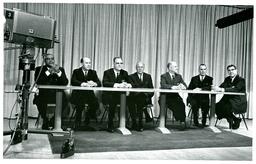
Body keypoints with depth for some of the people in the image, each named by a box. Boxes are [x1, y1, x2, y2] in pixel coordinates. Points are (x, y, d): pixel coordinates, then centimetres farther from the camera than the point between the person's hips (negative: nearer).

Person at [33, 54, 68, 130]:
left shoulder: (60, 69, 15)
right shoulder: (39, 69, 11)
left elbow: (65, 83, 0)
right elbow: (37, 82, -8)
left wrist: (58, 72, -14)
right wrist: (48, 72, -15)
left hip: (57, 95, 1)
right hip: (43, 95, -1)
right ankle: (45, 123, -3)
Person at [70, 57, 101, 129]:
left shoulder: (93, 72, 12)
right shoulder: (76, 71, 4)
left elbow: (99, 83, -1)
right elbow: (73, 82, -14)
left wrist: (93, 83, -25)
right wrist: (83, 84, -31)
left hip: (89, 94, 3)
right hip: (78, 94, -3)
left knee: (95, 104, -24)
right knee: (80, 104, -31)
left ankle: (88, 117, 7)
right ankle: (77, 123, -5)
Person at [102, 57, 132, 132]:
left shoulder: (124, 73, 13)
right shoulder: (107, 72, 2)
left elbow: (130, 83, 6)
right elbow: (104, 83, -15)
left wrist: (127, 85, -20)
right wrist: (117, 85, -28)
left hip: (120, 95, 3)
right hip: (109, 95, -3)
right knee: (113, 102, -33)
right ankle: (110, 125, -19)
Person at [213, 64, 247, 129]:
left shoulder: (241, 80, -7)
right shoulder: (227, 79, 15)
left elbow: (236, 89, -25)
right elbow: (222, 87, 0)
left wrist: (222, 89, -36)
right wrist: (217, 88, -26)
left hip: (239, 103, -6)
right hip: (228, 100, 7)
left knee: (226, 107, -31)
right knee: (217, 106, -19)